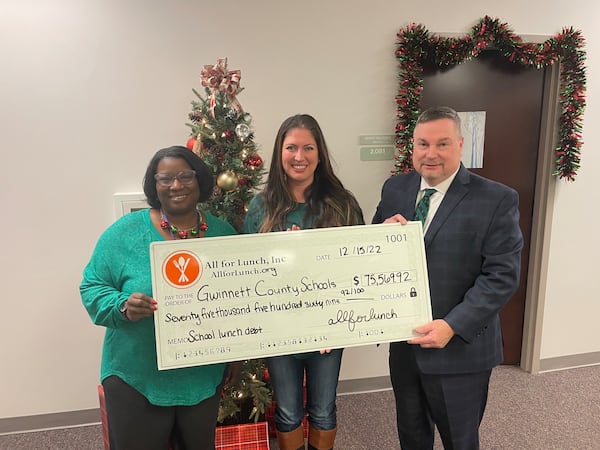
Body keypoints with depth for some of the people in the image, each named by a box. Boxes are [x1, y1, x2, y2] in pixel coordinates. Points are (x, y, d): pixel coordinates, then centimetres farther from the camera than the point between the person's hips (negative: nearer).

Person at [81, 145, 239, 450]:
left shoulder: (223, 233, -1)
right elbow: (92, 287, -5)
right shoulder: (125, 231, -11)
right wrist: (123, 307, -26)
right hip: (135, 377, -2)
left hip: (204, 376, 3)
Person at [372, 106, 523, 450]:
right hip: (402, 342, 4)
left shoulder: (498, 200, -13)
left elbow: (502, 275, -16)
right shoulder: (395, 189, 1)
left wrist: (452, 326, -23)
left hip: (460, 348, -4)